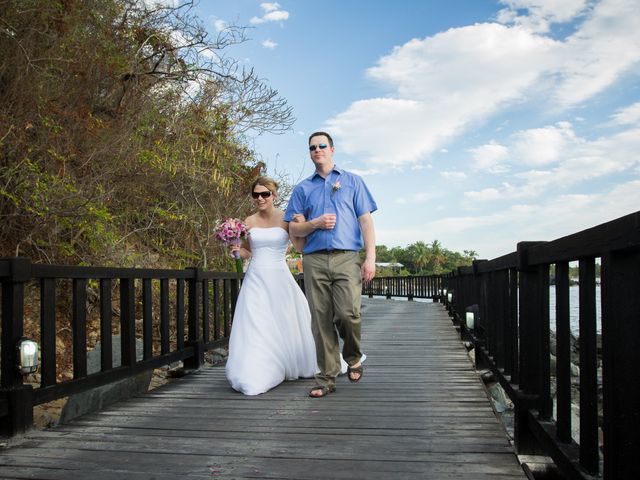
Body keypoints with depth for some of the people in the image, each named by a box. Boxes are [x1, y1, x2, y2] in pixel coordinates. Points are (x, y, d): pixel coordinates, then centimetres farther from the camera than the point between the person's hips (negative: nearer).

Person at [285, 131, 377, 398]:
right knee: (321, 321, 0)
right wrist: (316, 223, -7)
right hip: (314, 261, 2)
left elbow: (366, 220, 6)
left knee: (348, 313, -17)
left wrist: (370, 257, -5)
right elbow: (294, 229, 14)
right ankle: (327, 379, 10)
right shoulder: (302, 189, 18)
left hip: (347, 258, -2)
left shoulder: (352, 181, 14)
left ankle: (353, 357, 13)